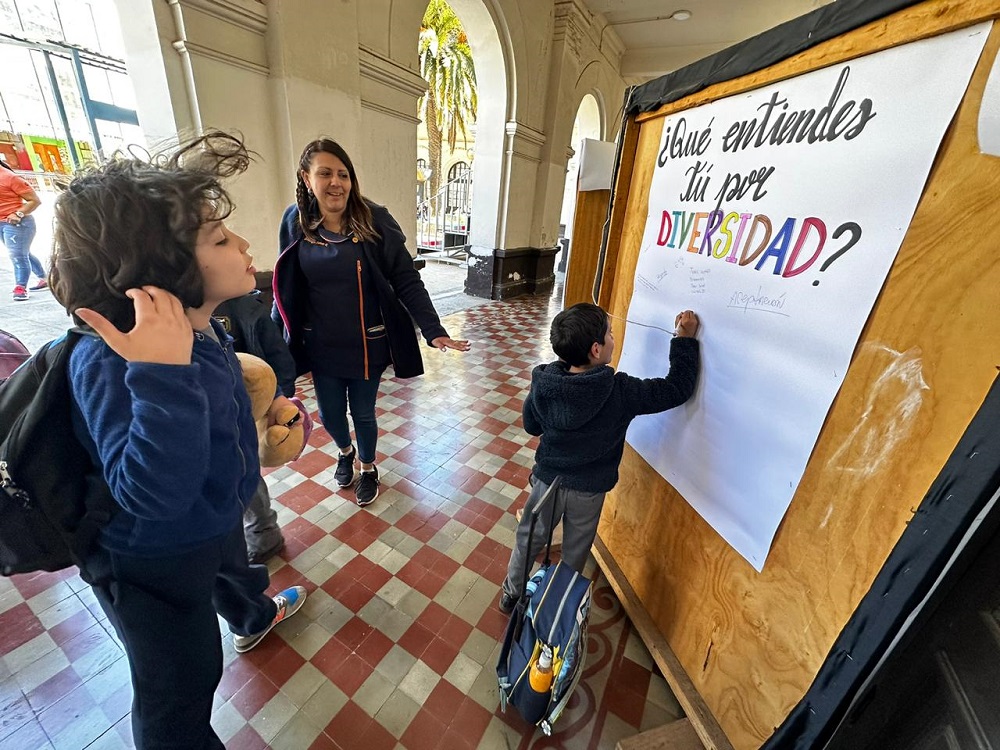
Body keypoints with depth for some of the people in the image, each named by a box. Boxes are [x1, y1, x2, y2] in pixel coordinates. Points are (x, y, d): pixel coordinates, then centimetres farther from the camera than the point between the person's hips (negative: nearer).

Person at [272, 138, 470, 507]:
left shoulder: (374, 220, -13)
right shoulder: (296, 222, -4)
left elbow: (406, 281, -14)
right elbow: (287, 288, 5)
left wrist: (433, 330, -22)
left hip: (367, 343, -2)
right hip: (321, 345, 3)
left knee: (362, 413, 13)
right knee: (329, 414, 17)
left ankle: (368, 467, 43)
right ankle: (345, 452, 53)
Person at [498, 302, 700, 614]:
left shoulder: (543, 383, -20)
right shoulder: (621, 391, -27)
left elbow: (531, 426, -4)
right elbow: (678, 387, -15)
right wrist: (684, 338, -7)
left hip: (548, 478, 2)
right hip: (589, 489, -1)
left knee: (530, 538, 25)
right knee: (576, 551, 25)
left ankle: (511, 594, 47)